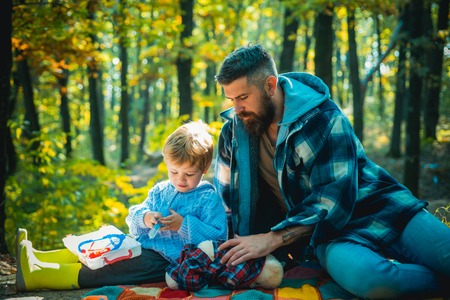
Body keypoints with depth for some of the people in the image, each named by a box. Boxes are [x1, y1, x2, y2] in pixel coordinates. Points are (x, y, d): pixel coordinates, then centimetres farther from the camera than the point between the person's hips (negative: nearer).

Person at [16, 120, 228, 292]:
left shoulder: (209, 199, -5)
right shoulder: (159, 191, 16)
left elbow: (218, 237, -13)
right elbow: (133, 217, 16)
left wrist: (184, 224, -22)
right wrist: (144, 218, -8)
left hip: (165, 260, -9)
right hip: (143, 245, 9)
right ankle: (37, 260, -4)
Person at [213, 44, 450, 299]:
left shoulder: (323, 117, -13)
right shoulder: (234, 130, 1)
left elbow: (335, 199, -20)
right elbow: (227, 198, 12)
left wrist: (271, 239, -27)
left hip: (378, 210, -1)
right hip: (327, 233, 2)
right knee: (364, 276, -36)